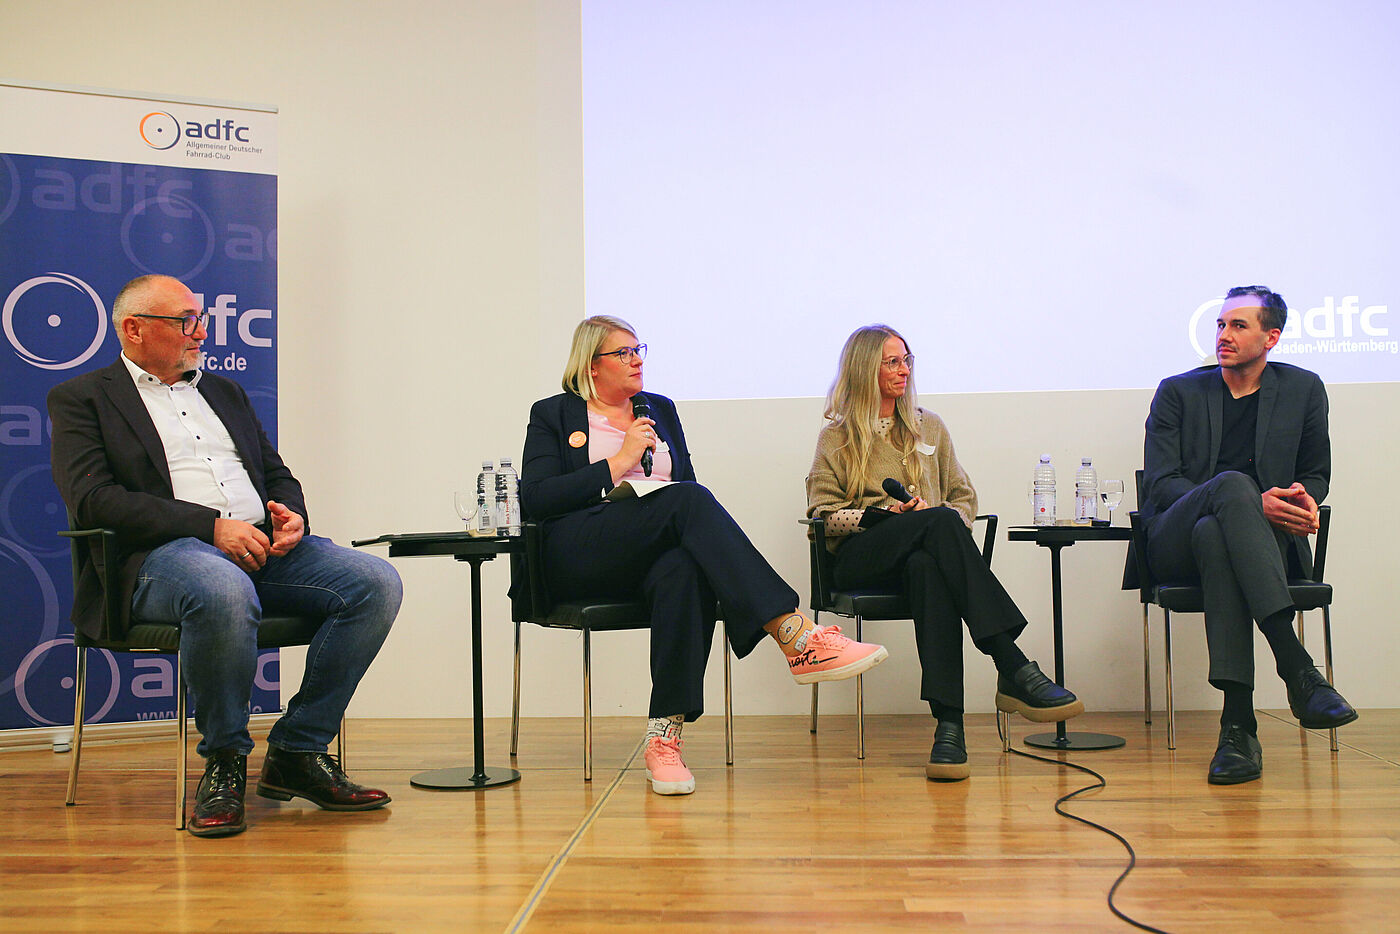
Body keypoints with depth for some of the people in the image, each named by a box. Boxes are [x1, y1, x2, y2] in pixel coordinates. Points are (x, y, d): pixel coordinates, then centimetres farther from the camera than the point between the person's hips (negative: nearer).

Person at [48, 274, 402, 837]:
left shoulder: (225, 392, 29)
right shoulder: (81, 399, 10)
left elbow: (279, 476, 27)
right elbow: (93, 499, -7)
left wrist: (291, 516, 1)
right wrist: (211, 526, -16)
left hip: (264, 544, 6)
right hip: (164, 553, -6)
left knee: (376, 583, -20)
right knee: (224, 592, -41)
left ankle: (297, 752, -9)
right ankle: (224, 760, -16)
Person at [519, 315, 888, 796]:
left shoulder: (660, 409, 27)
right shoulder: (552, 414, 14)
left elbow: (686, 482, 21)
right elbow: (534, 500, -1)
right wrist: (619, 461, -4)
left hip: (651, 556, 4)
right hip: (579, 553, -3)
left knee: (684, 571, -37)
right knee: (688, 500, -32)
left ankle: (664, 738, -40)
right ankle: (798, 638, -43)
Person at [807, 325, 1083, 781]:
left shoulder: (929, 427, 24)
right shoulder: (837, 437, 14)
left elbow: (964, 496, 20)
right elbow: (823, 514, 5)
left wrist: (944, 523, -4)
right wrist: (884, 514, -11)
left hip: (924, 551, 3)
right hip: (861, 559, -2)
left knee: (925, 568, -39)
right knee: (940, 522, -36)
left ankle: (949, 723, -48)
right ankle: (1015, 670, -45)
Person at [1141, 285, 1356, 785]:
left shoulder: (1303, 390, 15)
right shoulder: (1178, 392, 9)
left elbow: (1315, 475, 22)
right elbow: (1160, 485, -3)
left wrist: (1304, 500, -5)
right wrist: (1252, 504, -17)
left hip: (1269, 537, 1)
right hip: (1174, 545, 0)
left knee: (1213, 535, -39)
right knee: (1231, 483, -36)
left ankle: (1237, 725, -46)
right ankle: (1297, 669, -48)